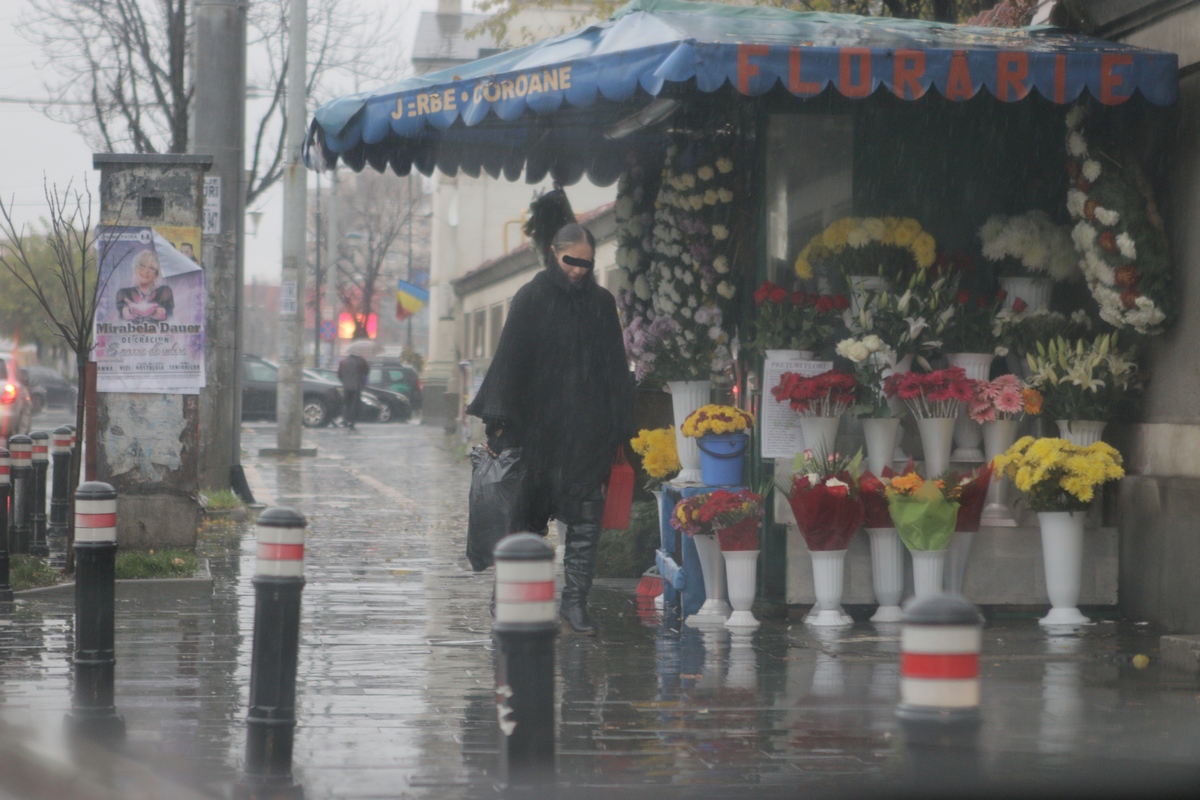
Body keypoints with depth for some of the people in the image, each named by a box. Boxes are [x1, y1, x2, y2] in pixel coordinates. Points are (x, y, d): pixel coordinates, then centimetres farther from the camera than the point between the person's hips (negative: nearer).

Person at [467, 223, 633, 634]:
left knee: (586, 516, -4)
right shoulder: (530, 299, 0)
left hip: (587, 432, 2)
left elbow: (616, 369, 11)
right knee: (528, 514, 4)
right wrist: (499, 421, -12)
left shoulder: (602, 304, 9)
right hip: (536, 428, -2)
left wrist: (618, 427, 6)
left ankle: (575, 599, -1)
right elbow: (509, 361, -5)